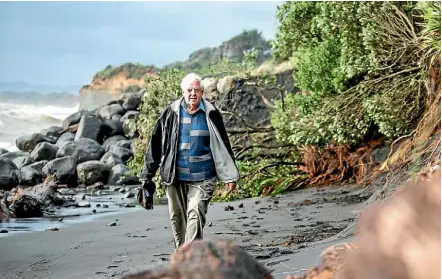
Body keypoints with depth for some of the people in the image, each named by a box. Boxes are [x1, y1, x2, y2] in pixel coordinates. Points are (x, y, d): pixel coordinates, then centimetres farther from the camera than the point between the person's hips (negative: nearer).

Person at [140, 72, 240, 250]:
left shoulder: (210, 113, 1)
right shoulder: (171, 113, 3)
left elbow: (223, 145, 6)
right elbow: (155, 143, 8)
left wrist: (230, 176, 4)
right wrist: (147, 175, 9)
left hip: (202, 177, -2)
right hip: (175, 176, 2)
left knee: (195, 214, -15)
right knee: (177, 217, 7)